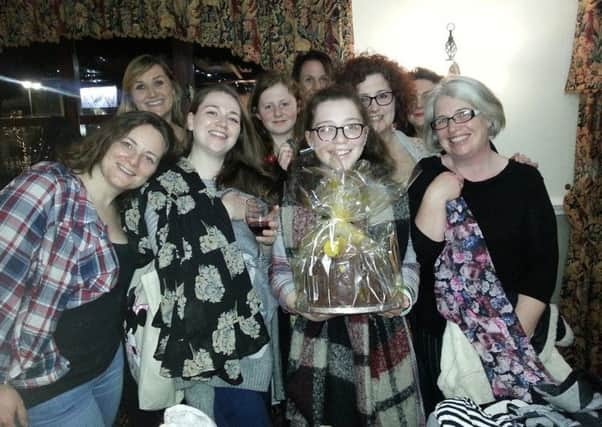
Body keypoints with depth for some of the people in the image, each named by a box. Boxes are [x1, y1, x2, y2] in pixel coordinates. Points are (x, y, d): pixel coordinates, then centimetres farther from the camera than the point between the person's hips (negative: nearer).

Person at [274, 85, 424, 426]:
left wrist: (403, 295, -13)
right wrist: (296, 300, -16)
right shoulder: (295, 195, -1)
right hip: (318, 345, 0)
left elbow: (409, 261, 5)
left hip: (383, 342, 1)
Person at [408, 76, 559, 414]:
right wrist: (436, 197, -20)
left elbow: (544, 264, -5)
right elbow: (420, 254, -10)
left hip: (509, 333, 0)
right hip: (437, 332, 0)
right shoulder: (427, 175, -2)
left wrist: (518, 334, -13)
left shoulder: (525, 179, -2)